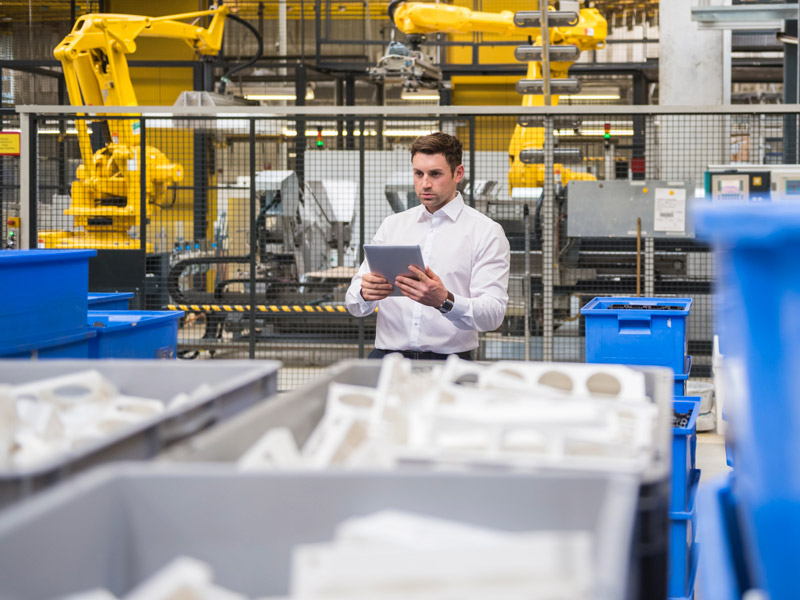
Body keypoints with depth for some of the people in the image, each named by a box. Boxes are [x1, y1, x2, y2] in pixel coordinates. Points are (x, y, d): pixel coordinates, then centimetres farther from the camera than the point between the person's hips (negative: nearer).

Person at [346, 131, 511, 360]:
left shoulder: (486, 232, 4)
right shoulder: (392, 226, 17)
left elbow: (493, 314, -8)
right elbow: (355, 307, 13)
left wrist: (445, 301, -28)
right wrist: (364, 294, -13)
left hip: (448, 359, -2)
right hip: (388, 356, 2)